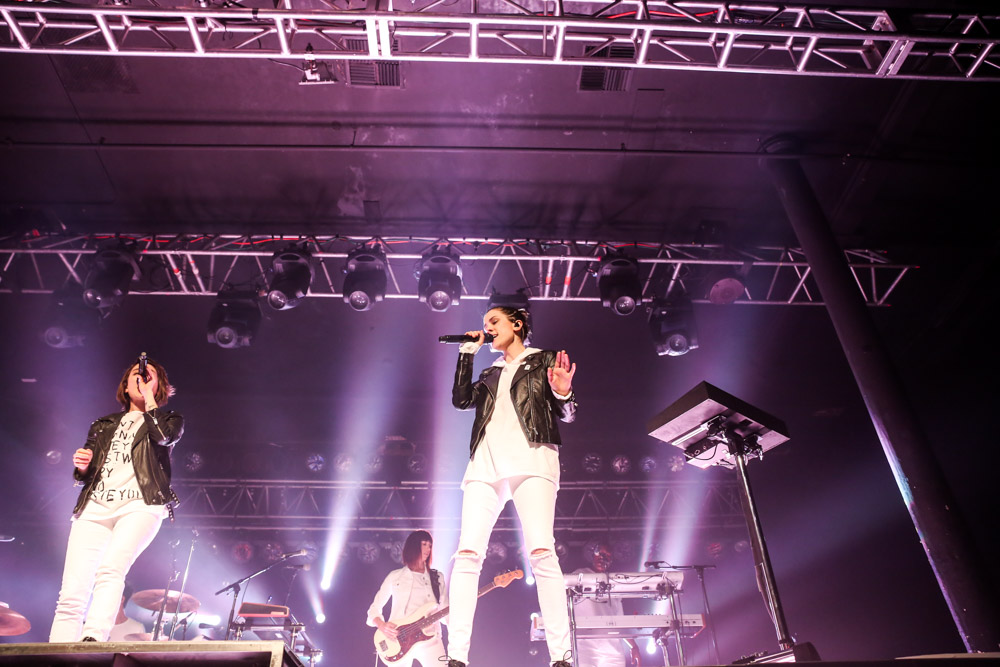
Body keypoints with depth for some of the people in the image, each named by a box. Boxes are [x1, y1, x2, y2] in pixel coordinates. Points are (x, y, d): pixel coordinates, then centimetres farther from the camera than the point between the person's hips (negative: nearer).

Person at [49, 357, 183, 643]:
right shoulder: (104, 425, 29)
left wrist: (148, 396, 5)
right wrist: (81, 465, 2)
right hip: (94, 506, 4)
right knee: (72, 593, -9)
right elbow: (83, 474, 27)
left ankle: (92, 641, -37)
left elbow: (163, 435, -6)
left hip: (140, 504, -4)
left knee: (110, 571, -28)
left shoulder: (170, 420, 19)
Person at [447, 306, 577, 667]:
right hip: (486, 463, 4)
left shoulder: (544, 359, 16)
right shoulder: (491, 374, 30)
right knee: (467, 553, -12)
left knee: (541, 551, -19)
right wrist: (468, 351, 18)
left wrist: (562, 393, -16)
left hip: (530, 458, -4)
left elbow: (566, 414, 8)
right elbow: (461, 399, 14)